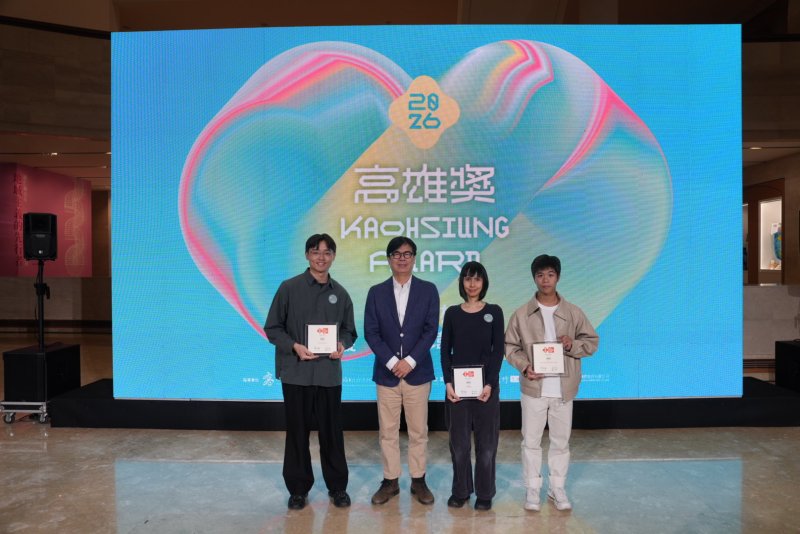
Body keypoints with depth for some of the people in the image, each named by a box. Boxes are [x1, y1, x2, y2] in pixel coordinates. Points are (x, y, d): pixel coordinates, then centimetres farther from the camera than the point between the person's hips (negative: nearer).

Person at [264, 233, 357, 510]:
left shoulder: (340, 294, 7)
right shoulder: (289, 288, -2)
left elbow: (349, 330, 14)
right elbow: (272, 328, -1)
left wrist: (342, 345, -8)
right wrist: (294, 346, -16)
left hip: (329, 373, 2)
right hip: (296, 373, -2)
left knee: (332, 432, 9)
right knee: (297, 432, 9)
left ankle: (337, 487, 25)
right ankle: (298, 488, 25)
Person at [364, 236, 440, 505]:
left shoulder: (428, 290, 2)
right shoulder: (376, 292, 4)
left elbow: (431, 330, -5)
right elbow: (371, 332, -2)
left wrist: (410, 360, -14)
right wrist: (391, 362, -13)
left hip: (418, 371, -1)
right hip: (386, 372, 1)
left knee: (418, 431, 8)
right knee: (388, 431, 8)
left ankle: (418, 480, 22)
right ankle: (390, 481, 21)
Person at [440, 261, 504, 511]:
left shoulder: (494, 312, 1)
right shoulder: (452, 313, 3)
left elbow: (498, 350, -3)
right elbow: (445, 351, 2)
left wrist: (490, 383, -13)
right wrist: (448, 382, -9)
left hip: (486, 384, -1)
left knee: (486, 440, 6)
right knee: (459, 440, 7)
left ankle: (484, 493, 20)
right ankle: (460, 490, 22)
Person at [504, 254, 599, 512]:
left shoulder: (573, 312, 1)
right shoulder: (522, 314, -2)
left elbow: (592, 341, 7)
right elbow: (510, 346, 2)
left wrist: (573, 345, -14)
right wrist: (524, 367, -14)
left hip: (563, 388, 1)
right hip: (533, 387, -1)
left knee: (561, 440, 12)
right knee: (531, 440, 8)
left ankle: (557, 488, 28)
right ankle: (532, 489, 22)